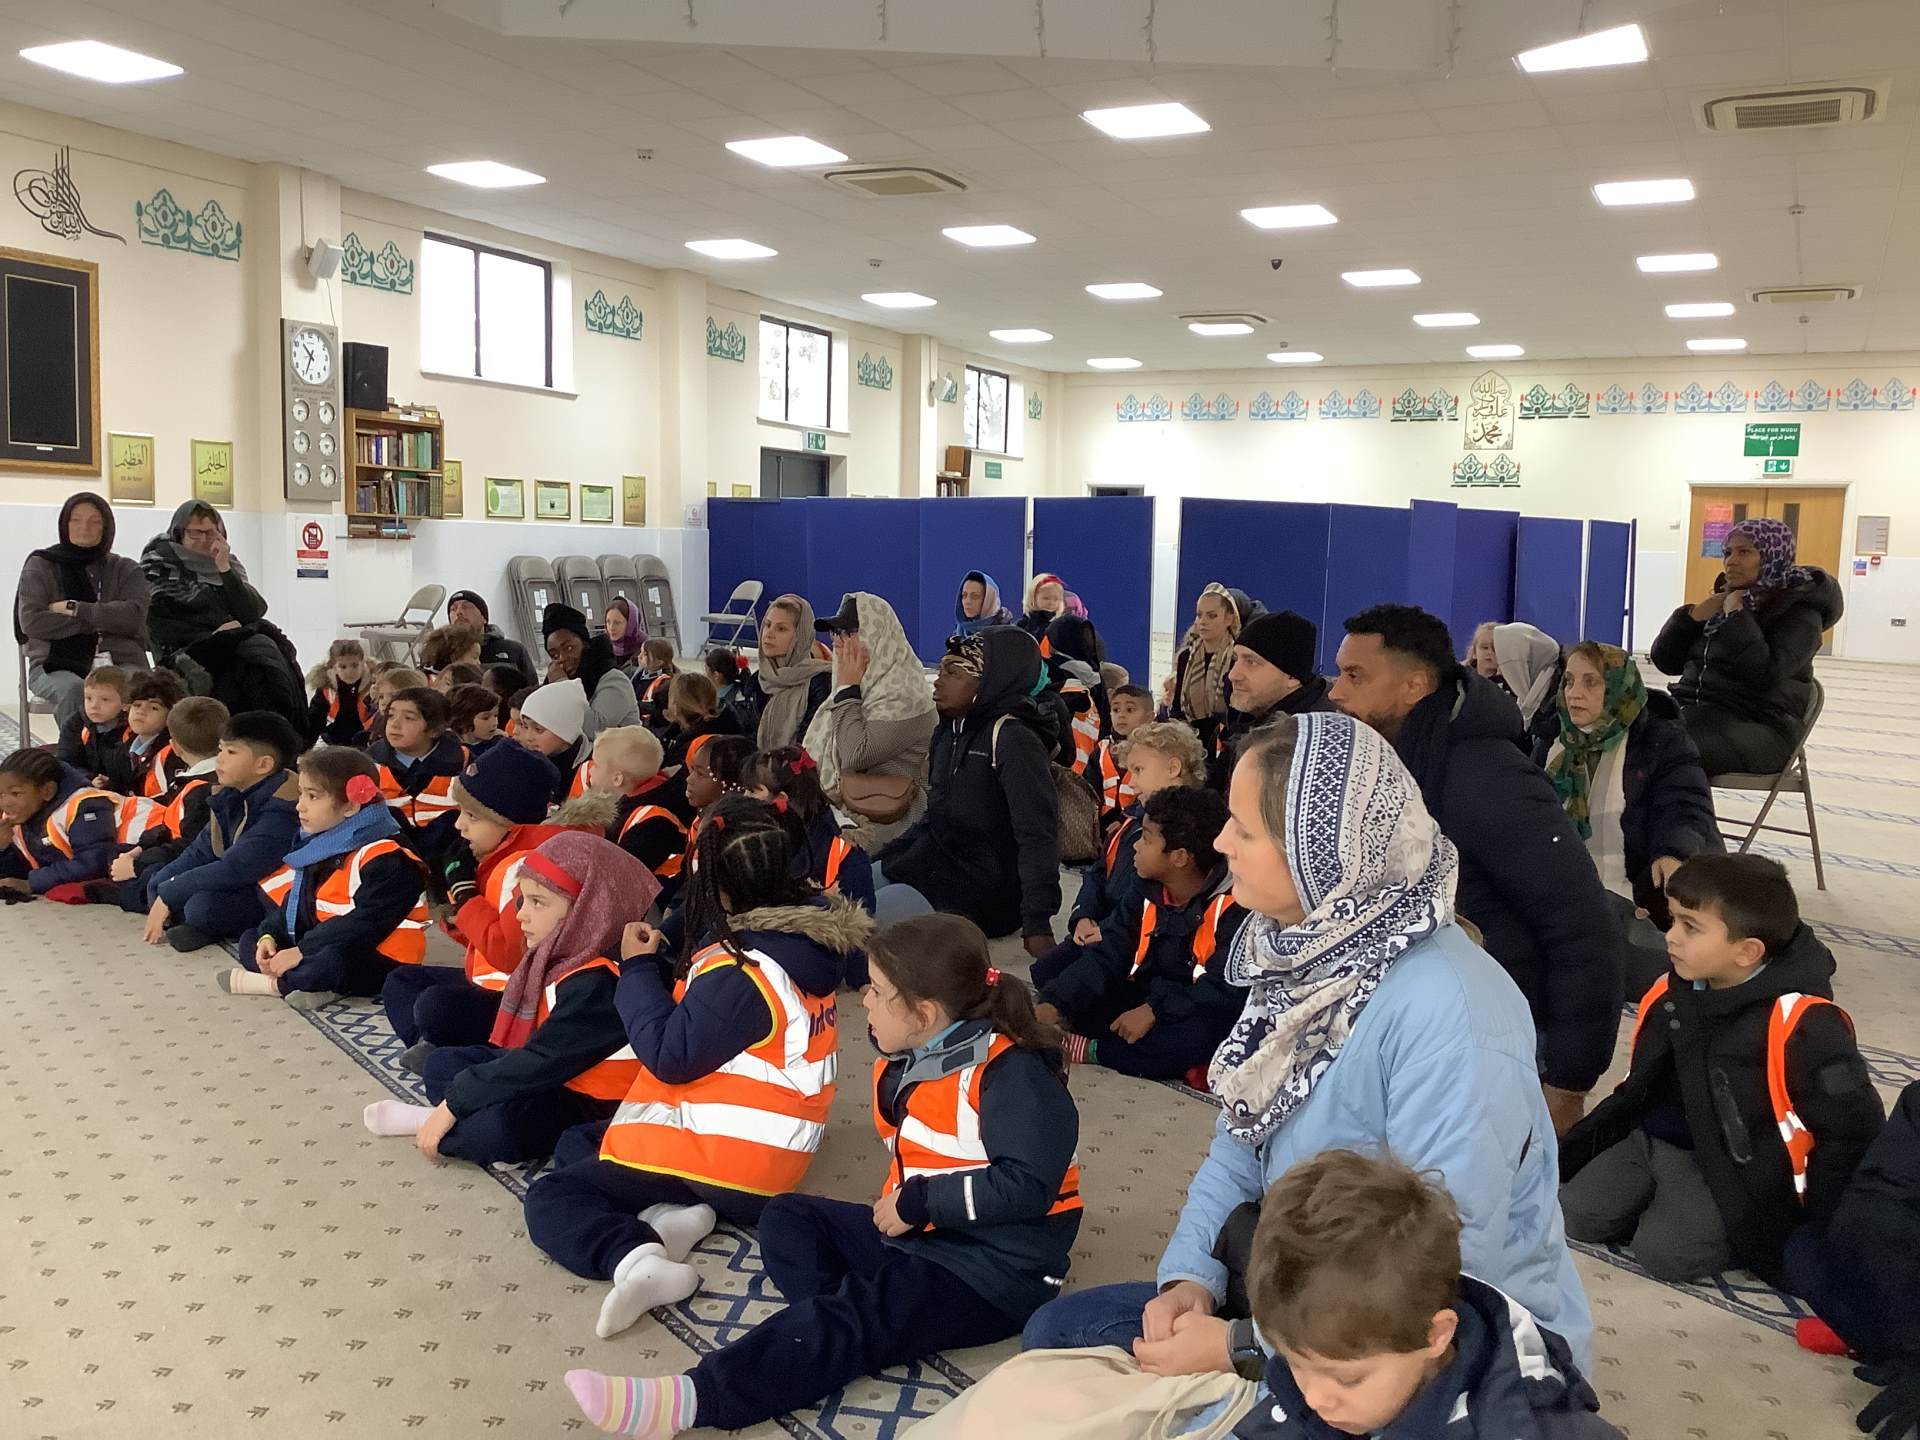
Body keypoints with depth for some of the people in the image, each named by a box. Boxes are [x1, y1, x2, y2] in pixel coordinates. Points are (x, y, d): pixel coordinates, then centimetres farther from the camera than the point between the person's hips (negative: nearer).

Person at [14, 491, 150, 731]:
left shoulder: (125, 569, 15)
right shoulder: (40, 566, 13)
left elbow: (134, 615, -4)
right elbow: (31, 622, -2)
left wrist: (74, 609, -6)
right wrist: (98, 620, -5)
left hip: (119, 660, 0)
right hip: (56, 664, 0)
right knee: (74, 690, -36)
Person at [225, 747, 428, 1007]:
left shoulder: (385, 859, -22)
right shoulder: (321, 845, 9)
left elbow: (366, 925, -27)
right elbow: (296, 902, 14)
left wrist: (301, 952, -24)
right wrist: (269, 936, -5)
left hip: (378, 961, -10)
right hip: (325, 946, 10)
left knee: (333, 962, -40)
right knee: (250, 940, 9)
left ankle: (274, 983, -10)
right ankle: (317, 983, -14)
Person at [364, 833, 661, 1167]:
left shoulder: (597, 985, -27)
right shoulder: (564, 958, 4)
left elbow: (542, 1061, -28)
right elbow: (536, 1051, 10)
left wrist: (454, 1104, -21)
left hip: (589, 1105, -10)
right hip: (556, 1079, 11)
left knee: (501, 1127, -35)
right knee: (442, 1064, 15)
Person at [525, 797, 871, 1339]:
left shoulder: (740, 970, -26)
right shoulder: (805, 927, 1)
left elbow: (671, 1056, -18)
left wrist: (638, 969, -9)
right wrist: (659, 966, 2)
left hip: (732, 1160, -10)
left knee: (550, 1197, -3)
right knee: (578, 1144, 19)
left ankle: (635, 1257, -29)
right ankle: (672, 1214, -5)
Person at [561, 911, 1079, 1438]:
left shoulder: (1009, 1074, -20)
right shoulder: (905, 1062, 5)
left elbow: (1027, 1185, -28)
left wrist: (918, 1203, -21)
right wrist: (899, 1206, -2)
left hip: (992, 1273, -10)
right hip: (918, 1234, 10)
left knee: (853, 1319, -29)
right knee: (786, 1217, 4)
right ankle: (839, 1323, -22)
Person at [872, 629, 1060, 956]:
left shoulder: (1012, 739, -18)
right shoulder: (947, 733, 11)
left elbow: (1038, 835, -24)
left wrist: (1037, 923, -30)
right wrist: (873, 863, 16)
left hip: (977, 890, -9)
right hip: (926, 862, 9)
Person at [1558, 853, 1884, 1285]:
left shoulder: (1801, 1023, -23)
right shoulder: (1672, 994, 0)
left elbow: (1855, 1128, -17)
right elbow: (1638, 1089, 10)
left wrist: (1808, 1224, -9)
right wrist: (1564, 1158, 6)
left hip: (1737, 1170, -6)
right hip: (1652, 1140, 7)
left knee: (1662, 1251, -22)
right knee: (1573, 1213, -4)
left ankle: (1743, 1230, 4)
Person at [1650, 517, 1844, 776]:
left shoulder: (1799, 611, 0)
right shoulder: (1721, 601, 18)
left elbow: (1764, 673, -19)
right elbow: (1665, 661, 15)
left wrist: (1736, 615, -12)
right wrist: (1694, 615, 1)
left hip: (1757, 726, -6)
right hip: (1691, 708, 6)